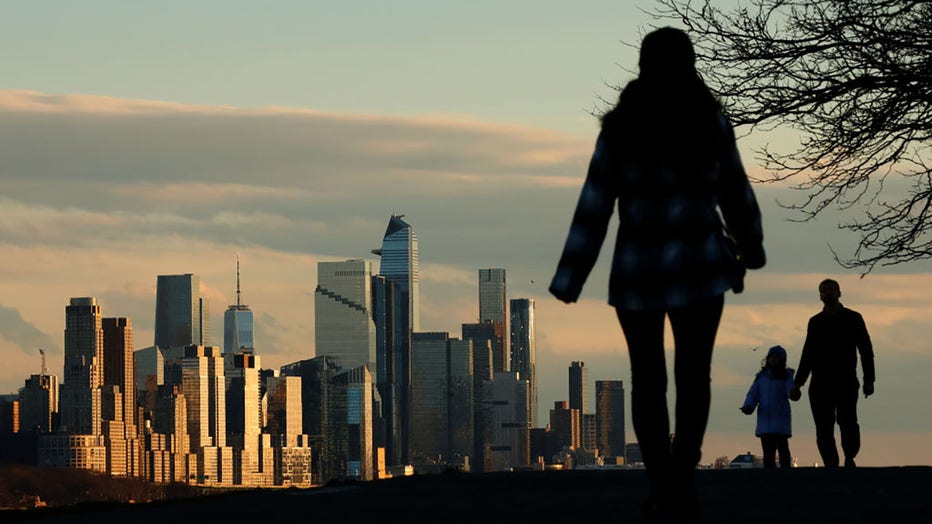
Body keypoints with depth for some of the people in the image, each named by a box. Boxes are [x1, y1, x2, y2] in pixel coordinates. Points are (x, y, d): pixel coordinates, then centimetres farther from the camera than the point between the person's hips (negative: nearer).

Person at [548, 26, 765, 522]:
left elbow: (594, 206, -4)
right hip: (697, 265, -1)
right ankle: (681, 476, -18)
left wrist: (569, 278, -2)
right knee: (692, 375, -2)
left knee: (647, 378, 11)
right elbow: (735, 193, 11)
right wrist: (750, 247, 28)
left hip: (637, 270, 1)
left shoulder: (620, 127, -2)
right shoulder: (711, 121, 0)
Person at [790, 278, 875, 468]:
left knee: (848, 423, -16)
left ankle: (849, 457, 4)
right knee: (823, 430, -4)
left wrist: (869, 380, -3)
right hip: (820, 384, 3)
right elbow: (807, 355, 21)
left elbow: (866, 351, 7)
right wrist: (798, 383, 14)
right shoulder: (815, 322, 18)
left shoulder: (853, 319, 9)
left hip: (846, 383, -3)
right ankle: (831, 466, 0)